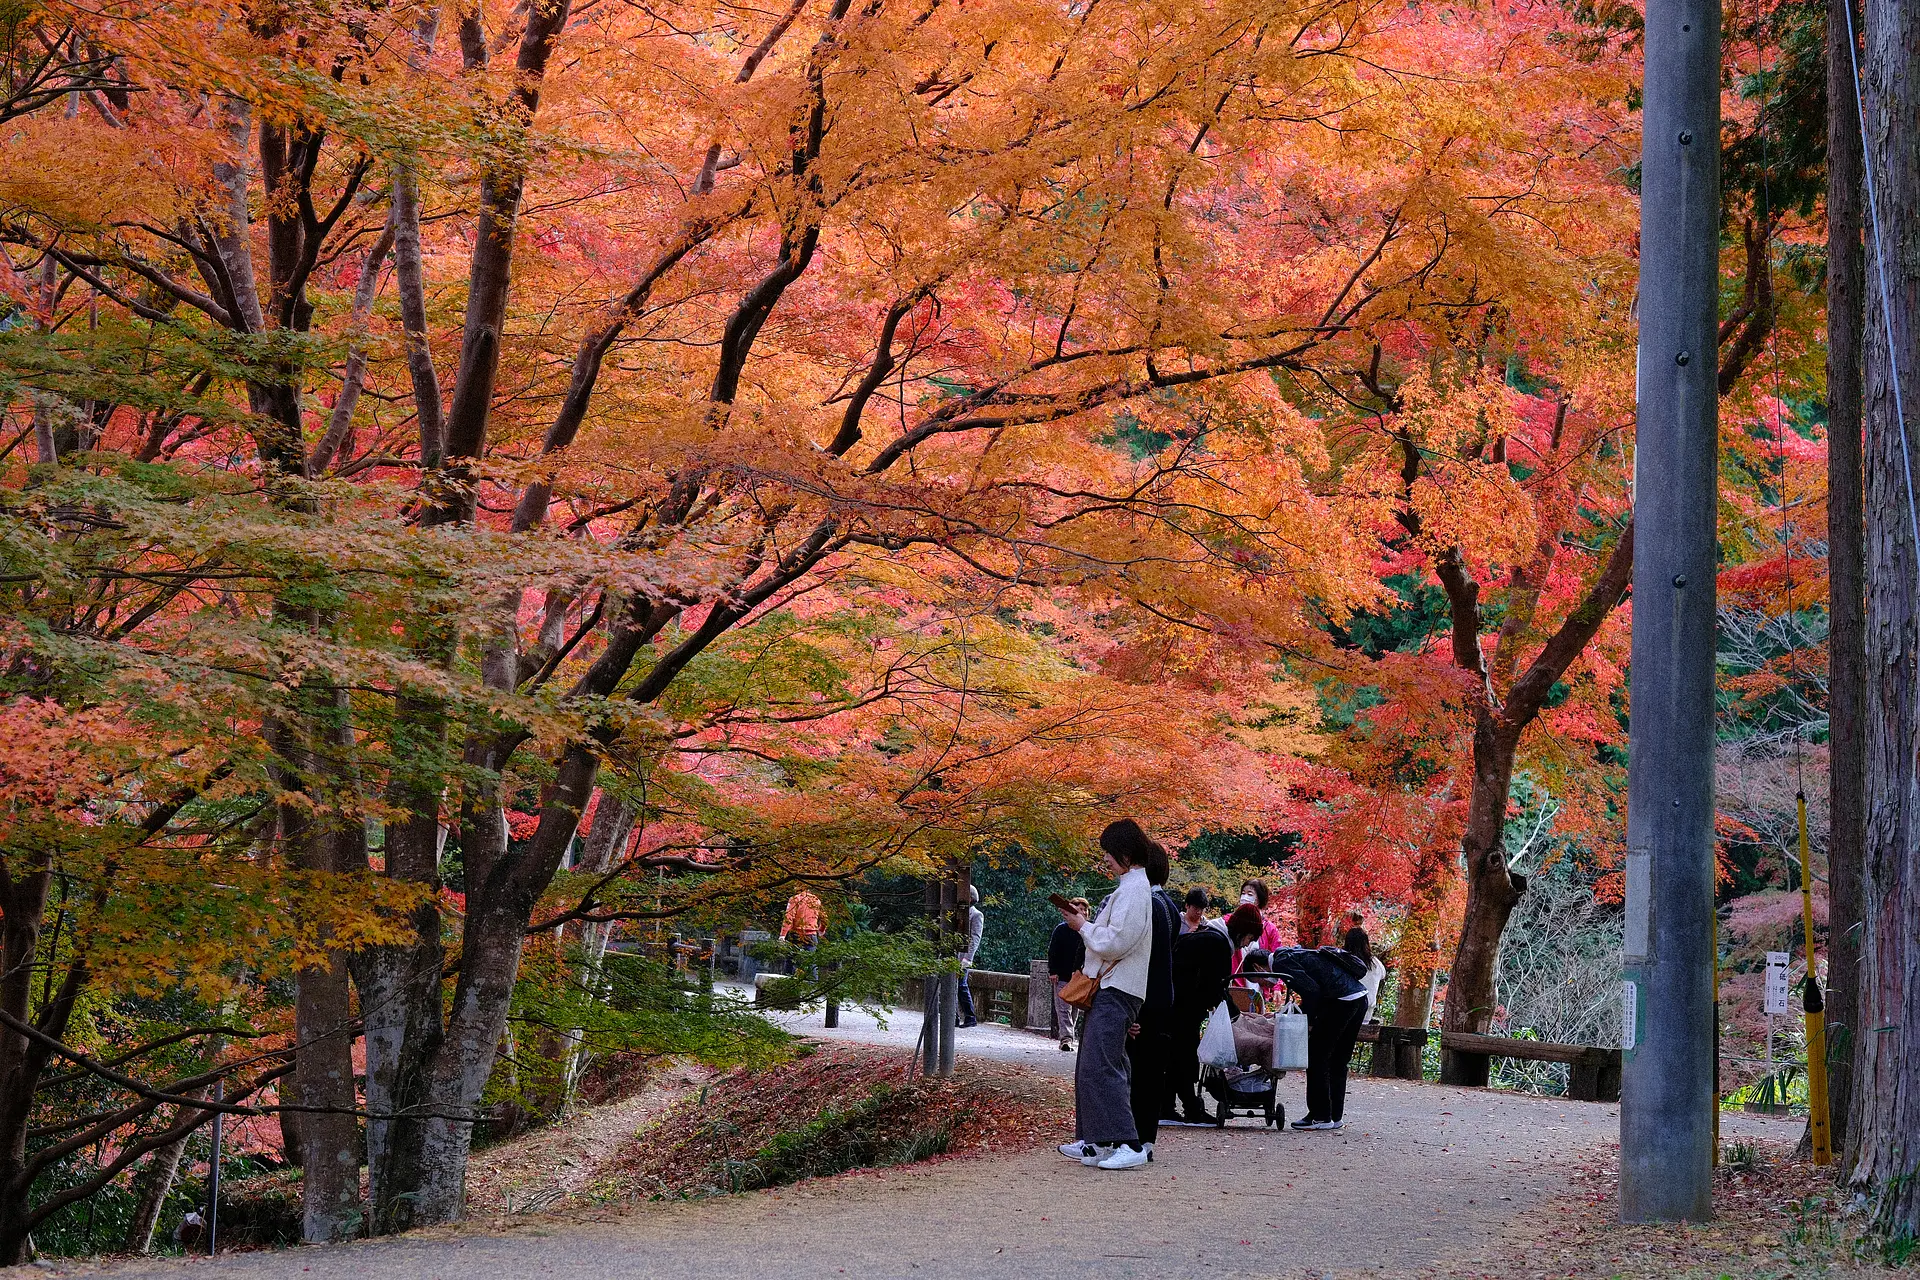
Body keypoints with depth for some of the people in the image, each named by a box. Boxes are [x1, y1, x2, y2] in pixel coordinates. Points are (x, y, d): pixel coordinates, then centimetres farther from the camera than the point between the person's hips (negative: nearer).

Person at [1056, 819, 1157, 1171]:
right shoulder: (1131, 886, 19)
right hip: (1108, 988, 11)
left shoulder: (1133, 889, -14)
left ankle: (1128, 1145, -22)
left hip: (1116, 993, -11)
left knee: (1099, 1066, -18)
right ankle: (1094, 1143, 19)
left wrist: (1083, 926, -8)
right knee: (1090, 1067, 14)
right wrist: (1088, 922, 12)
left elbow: (1115, 943, -21)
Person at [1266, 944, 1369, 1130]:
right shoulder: (1294, 954, 25)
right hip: (1360, 1000, 10)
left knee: (1317, 1059, -1)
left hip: (1341, 1002, -10)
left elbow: (1311, 990, -15)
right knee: (1337, 1061, 15)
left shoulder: (1281, 962, -4)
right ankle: (1334, 1116, 19)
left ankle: (1320, 1116, 1)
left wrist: (1308, 1023, -4)